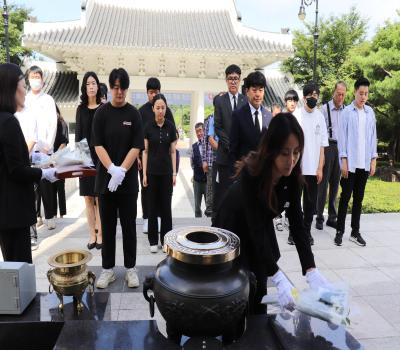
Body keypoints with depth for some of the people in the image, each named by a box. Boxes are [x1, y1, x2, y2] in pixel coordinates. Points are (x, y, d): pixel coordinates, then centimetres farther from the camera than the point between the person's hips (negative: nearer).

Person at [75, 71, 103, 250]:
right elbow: (78, 134, 10)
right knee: (88, 198, 6)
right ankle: (92, 234, 14)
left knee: (99, 198, -1)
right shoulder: (81, 109, 10)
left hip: (101, 156, -3)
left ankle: (100, 234, 7)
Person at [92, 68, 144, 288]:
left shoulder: (133, 114, 1)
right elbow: (98, 145, -4)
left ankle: (130, 268, 19)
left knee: (129, 224, 6)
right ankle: (108, 268, 20)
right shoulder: (101, 113, 2)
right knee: (107, 225, 7)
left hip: (128, 179, 0)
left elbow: (137, 146, -4)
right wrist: (112, 170, -17)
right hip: (105, 177, 1)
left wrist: (121, 171, -14)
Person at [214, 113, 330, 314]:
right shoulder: (251, 174, -34)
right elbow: (255, 228, -36)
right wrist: (279, 279, -42)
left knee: (259, 293, 8)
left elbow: (297, 224, -18)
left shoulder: (292, 177, -18)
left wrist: (311, 270, -29)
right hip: (233, 231, -4)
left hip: (260, 232, 5)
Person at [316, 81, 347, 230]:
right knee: (323, 182, -1)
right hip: (328, 146, -4)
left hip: (341, 148, 4)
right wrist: (320, 151, -9)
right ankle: (319, 217, 7)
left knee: (335, 183, 10)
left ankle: (332, 217, 19)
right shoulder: (325, 108, -4)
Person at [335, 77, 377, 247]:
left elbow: (373, 136, 10)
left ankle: (355, 232, 18)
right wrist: (344, 160, -10)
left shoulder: (370, 112, 7)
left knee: (359, 198, 10)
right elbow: (342, 137, -6)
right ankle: (340, 231, 11)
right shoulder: (347, 112, -5)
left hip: (364, 163, 4)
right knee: (345, 197, 2)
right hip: (350, 162, -4)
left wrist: (373, 159, 7)